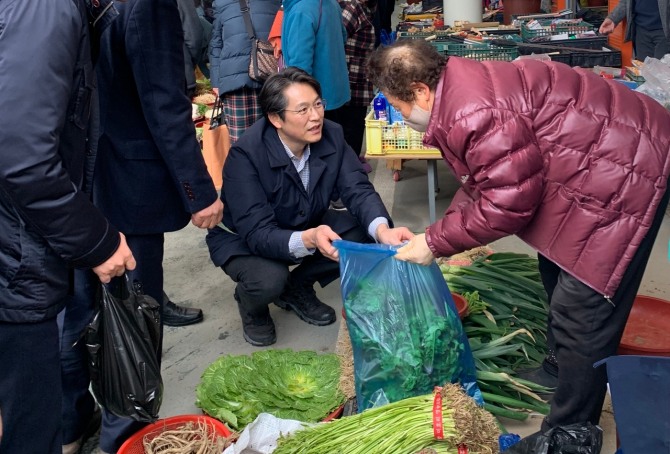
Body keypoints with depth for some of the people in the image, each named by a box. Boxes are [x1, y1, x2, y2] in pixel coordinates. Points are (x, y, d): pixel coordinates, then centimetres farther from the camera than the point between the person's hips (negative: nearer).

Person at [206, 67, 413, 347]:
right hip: (244, 240, -5)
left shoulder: (331, 135, -16)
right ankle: (250, 303, 5)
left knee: (365, 233, -17)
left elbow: (358, 190, -18)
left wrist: (382, 230, -40)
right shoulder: (245, 154, -31)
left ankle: (298, 287, 7)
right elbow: (258, 234, -34)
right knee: (269, 280, -35)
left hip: (307, 226, 5)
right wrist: (308, 240, -53)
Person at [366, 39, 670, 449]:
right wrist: (447, 233, 6)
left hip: (627, 173, -11)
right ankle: (561, 370, 47)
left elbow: (508, 202, -24)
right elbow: (484, 180, 13)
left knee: (582, 315, -7)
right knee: (557, 275, 25)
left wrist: (436, 242, -13)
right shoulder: (465, 88, 6)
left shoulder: (474, 115, -28)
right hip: (610, 156, 11)